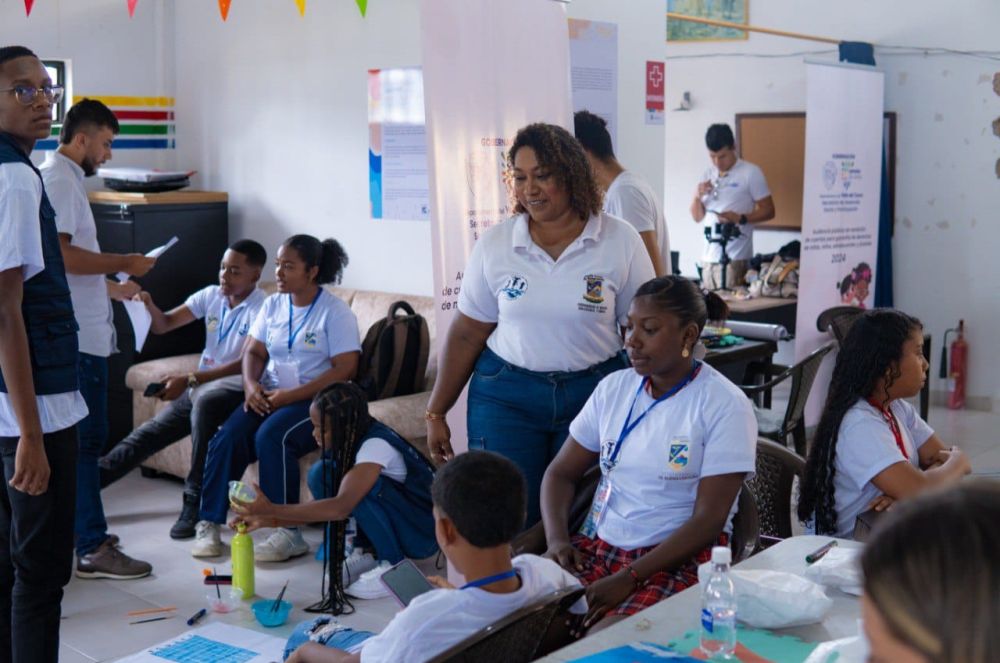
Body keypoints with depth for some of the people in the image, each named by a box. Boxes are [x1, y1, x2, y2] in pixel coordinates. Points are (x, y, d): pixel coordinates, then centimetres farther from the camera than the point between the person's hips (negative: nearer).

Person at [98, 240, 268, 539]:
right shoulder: (211, 295, 6)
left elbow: (244, 365, -22)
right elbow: (164, 324, 7)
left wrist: (188, 380, -29)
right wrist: (149, 305, -17)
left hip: (235, 388, -7)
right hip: (200, 386, 7)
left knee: (204, 400, -37)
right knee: (151, 430, -5)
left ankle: (195, 502, -30)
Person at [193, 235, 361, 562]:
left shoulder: (335, 312, -7)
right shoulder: (273, 304, 13)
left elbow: (344, 370, -14)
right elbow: (253, 352, 14)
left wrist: (291, 395, -19)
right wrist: (251, 384, -9)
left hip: (316, 400, -6)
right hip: (269, 397, 6)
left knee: (271, 436, -33)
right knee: (227, 438, -21)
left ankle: (288, 534, -27)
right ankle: (208, 524, -13)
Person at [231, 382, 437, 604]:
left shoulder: (376, 445, -29)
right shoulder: (346, 443, -5)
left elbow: (340, 507, -40)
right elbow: (324, 507, -1)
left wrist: (271, 509, -39)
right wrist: (269, 519, -13)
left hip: (423, 530, -7)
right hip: (390, 522, 8)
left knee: (363, 486, -32)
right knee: (320, 474, -9)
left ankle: (394, 566, -14)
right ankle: (363, 554, 2)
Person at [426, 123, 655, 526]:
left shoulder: (621, 242, -4)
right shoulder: (494, 244, -1)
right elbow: (467, 333, 4)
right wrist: (436, 413, 5)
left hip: (593, 392, 0)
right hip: (506, 396, 1)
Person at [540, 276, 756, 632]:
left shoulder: (724, 405, -9)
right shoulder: (613, 388, 7)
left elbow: (709, 521, -13)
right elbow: (561, 473, 12)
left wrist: (630, 579, -20)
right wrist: (556, 538, -8)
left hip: (679, 559, -4)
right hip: (596, 545, 5)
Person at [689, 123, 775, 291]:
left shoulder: (751, 173, -3)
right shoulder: (708, 175, 14)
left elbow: (768, 211, -4)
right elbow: (698, 217, 18)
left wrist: (740, 218, -19)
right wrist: (698, 196, -2)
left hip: (735, 258, -5)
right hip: (709, 257, 6)